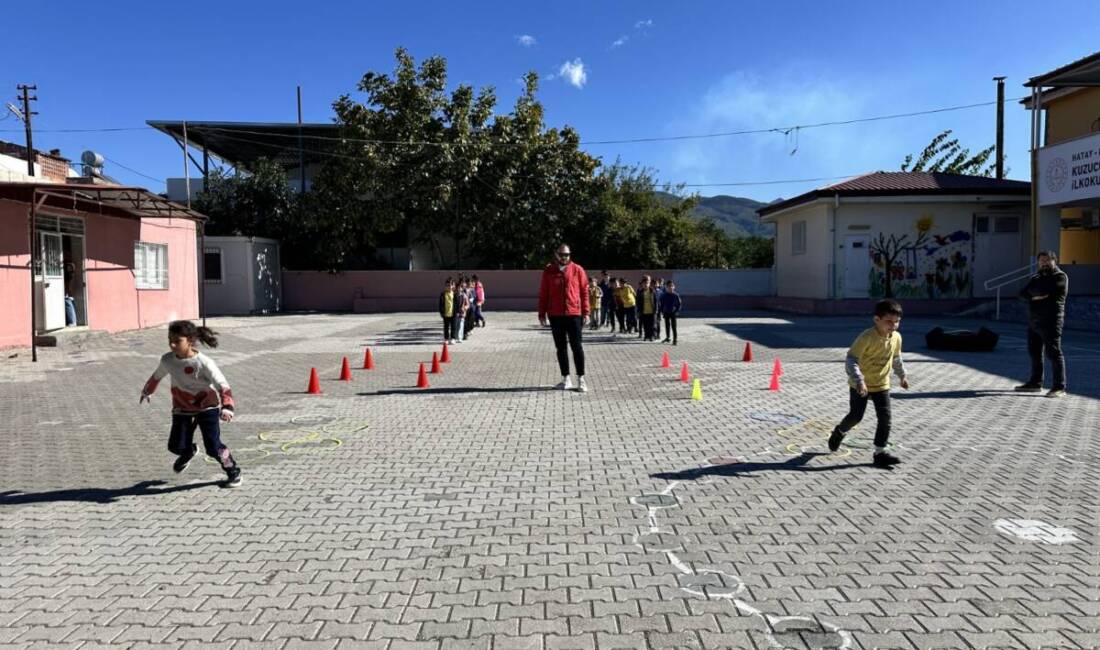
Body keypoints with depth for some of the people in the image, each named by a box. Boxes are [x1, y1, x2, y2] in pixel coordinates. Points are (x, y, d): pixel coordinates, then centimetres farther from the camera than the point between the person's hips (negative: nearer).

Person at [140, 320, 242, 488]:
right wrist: (147, 391, 30)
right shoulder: (167, 360, -10)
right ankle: (188, 452, 39)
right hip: (182, 409, 5)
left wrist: (227, 407, -42)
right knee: (176, 446, 0)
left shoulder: (204, 363, -25)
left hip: (207, 407, -4)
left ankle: (233, 471, 15)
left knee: (213, 447, -10)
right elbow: (157, 376, 13)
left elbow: (223, 386, -27)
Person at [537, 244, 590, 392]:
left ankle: (581, 379, 4)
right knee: (561, 347, 7)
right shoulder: (548, 271, 5)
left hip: (574, 314, -2)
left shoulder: (577, 270, 2)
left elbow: (584, 292, 3)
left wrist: (585, 312, -2)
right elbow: (543, 294, 7)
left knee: (577, 346, -2)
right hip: (555, 315, 2)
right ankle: (566, 379, 15)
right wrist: (542, 313, 3)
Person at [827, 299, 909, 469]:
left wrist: (902, 375, 26)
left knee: (885, 418, -3)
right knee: (856, 416, 0)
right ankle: (839, 431, 32)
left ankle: (880, 452, 5)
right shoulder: (867, 337, -25)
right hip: (860, 385, -5)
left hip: (881, 385, 5)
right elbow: (851, 360, -27)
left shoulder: (896, 338, -4)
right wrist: (859, 381, -36)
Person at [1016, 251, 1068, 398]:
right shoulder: (1037, 277, 19)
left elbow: (1042, 290, -20)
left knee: (1053, 353, -9)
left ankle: (1059, 388, -8)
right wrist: (1035, 297, -11)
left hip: (1050, 321, -8)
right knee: (1034, 352, 13)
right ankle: (1035, 383, 22)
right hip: (1034, 321, 8)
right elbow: (1022, 293, 7)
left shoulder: (1060, 277, -5)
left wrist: (1032, 290, 0)